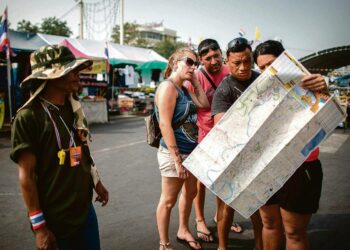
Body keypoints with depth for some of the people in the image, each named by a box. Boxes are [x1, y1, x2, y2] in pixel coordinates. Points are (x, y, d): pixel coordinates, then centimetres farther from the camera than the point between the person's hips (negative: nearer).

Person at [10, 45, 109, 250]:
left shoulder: (74, 110, 5)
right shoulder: (29, 117, -16)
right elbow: (27, 175, -16)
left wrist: (97, 183, 19)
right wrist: (39, 225, -15)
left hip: (85, 210, 7)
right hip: (55, 219, -6)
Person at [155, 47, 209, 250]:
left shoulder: (185, 88, 10)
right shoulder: (168, 87, -16)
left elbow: (204, 104, 12)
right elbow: (165, 125, -22)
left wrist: (195, 82, 6)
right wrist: (177, 159, -23)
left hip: (191, 151, 9)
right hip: (174, 154, -9)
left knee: (191, 193, 22)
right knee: (168, 201, 5)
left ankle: (183, 231, 42)